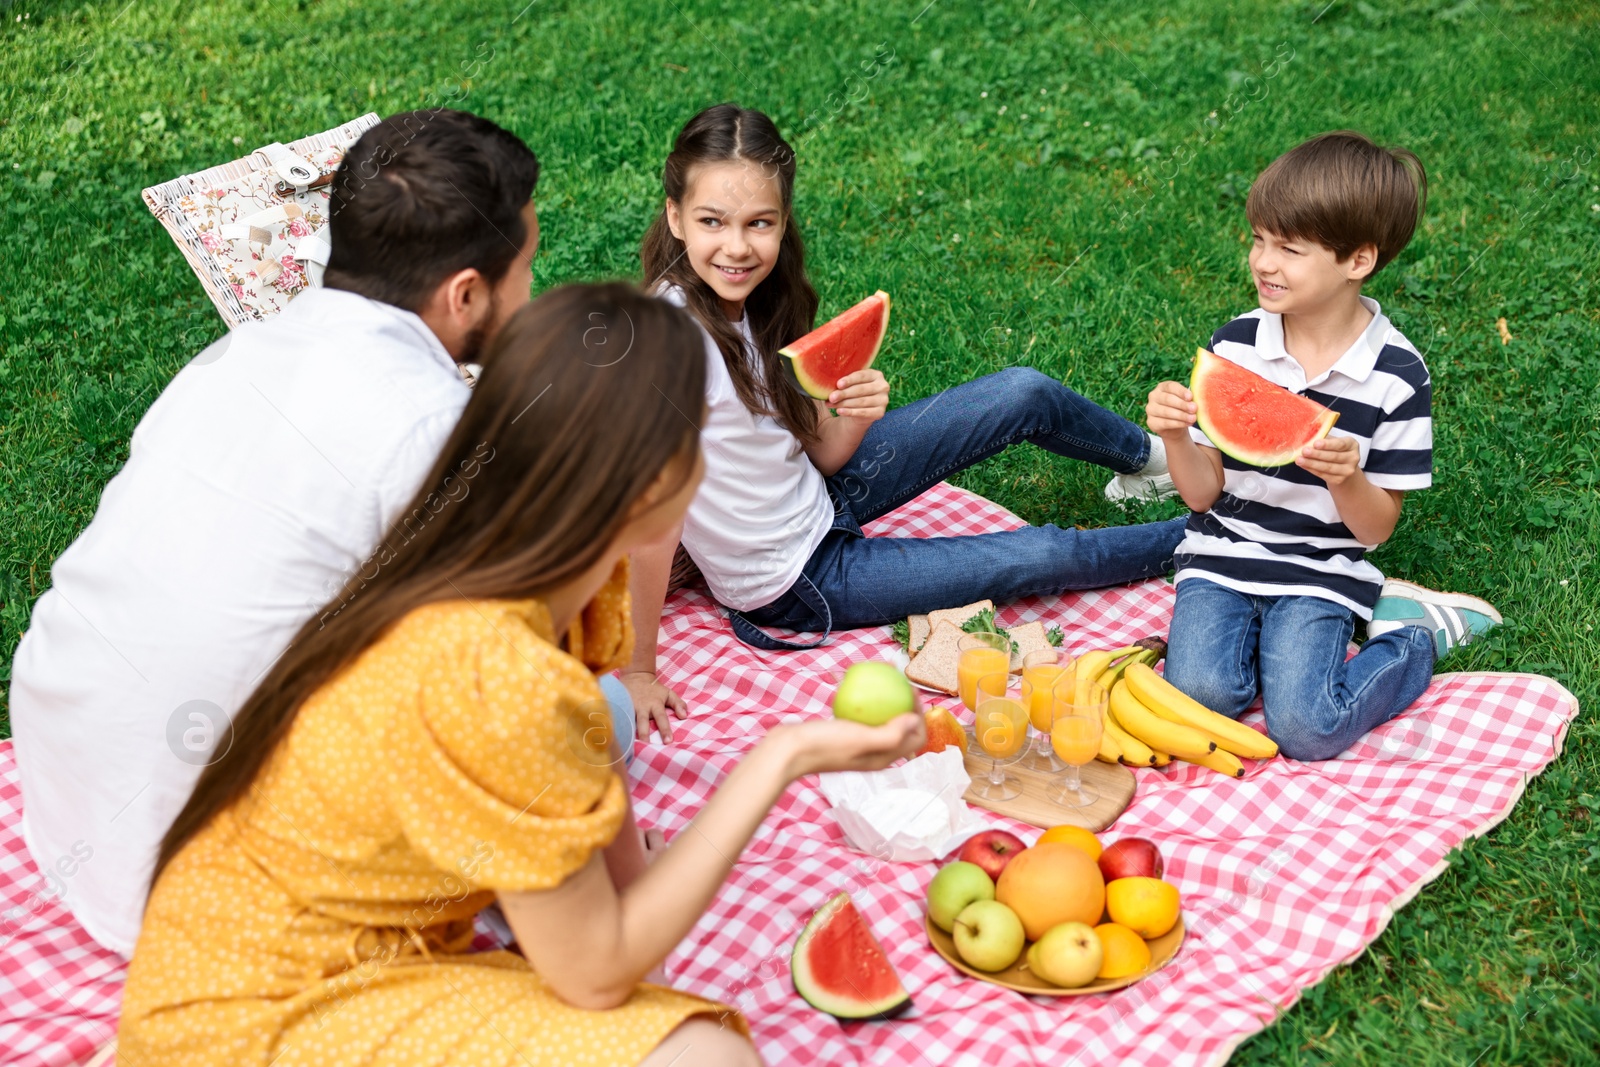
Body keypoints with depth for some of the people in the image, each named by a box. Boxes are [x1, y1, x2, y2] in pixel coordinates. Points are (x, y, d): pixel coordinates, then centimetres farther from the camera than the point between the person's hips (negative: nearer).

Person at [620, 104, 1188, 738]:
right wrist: (638, 672, -31)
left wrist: (856, 415, -25)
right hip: (797, 581, -7)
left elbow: (821, 451, -3)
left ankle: (1155, 455, 38)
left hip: (817, 495, 7)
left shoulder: (755, 302, -8)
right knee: (1045, 556, -1)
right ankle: (1193, 539, 30)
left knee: (1025, 394, 6)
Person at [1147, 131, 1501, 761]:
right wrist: (1175, 439, -22)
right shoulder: (1235, 346, -4)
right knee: (1199, 693, -23)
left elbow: (1375, 528, -5)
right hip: (1221, 556, 2)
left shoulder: (1396, 375, -10)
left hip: (1320, 573, -1)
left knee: (1306, 730, -19)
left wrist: (1346, 479, -27)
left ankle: (1413, 636, 8)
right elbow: (1203, 493, -1)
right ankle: (1263, 638, 8)